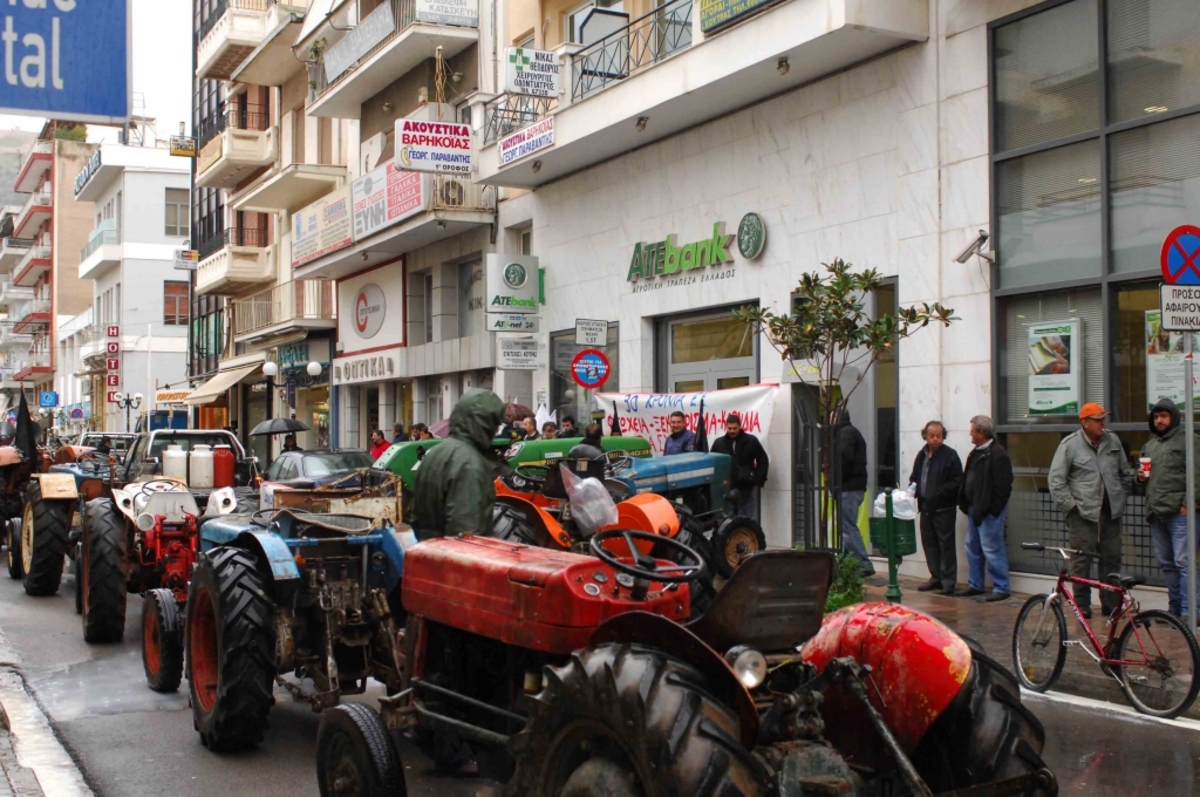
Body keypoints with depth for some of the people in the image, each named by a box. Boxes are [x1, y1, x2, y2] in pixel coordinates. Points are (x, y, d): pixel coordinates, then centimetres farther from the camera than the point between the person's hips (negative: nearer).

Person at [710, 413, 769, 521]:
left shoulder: (751, 441, 1)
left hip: (746, 488, -1)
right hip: (725, 489, 1)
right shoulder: (719, 443, 5)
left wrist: (759, 482, 0)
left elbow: (763, 461, 5)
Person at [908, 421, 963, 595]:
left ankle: (948, 582, 1)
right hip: (925, 507, 7)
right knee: (929, 543, 12)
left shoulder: (950, 455, -8)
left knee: (946, 545, -3)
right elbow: (915, 477, 24)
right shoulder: (921, 455, 13)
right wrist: (914, 489, 3)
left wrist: (938, 494, -19)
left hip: (943, 508, -7)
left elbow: (957, 481, -12)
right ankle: (936, 577, 23)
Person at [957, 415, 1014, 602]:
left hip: (989, 511, -10)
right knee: (973, 547, 15)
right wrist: (966, 504, 11)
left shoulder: (997, 454, -16)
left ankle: (1001, 588, 2)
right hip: (975, 509, 10)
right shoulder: (976, 452, 14)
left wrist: (992, 509, -20)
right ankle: (975, 585, 25)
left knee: (991, 549, -6)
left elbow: (1003, 486, -20)